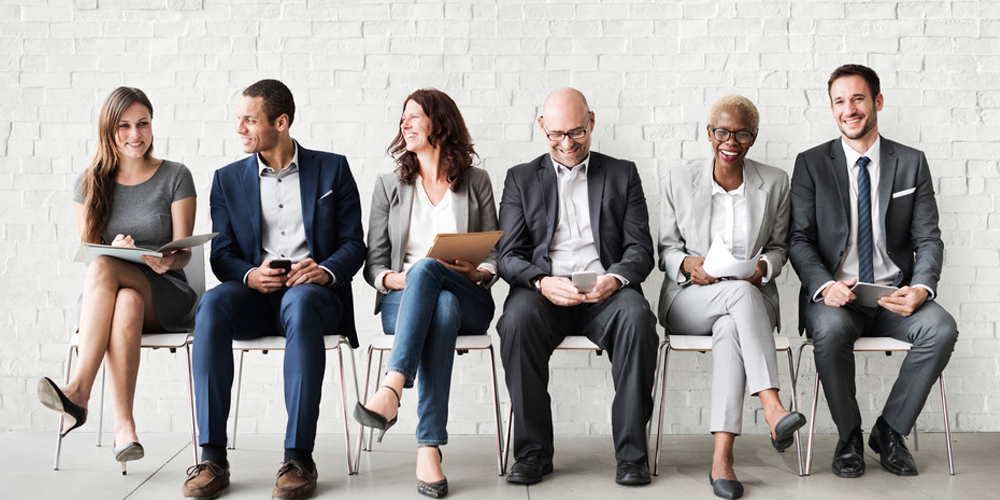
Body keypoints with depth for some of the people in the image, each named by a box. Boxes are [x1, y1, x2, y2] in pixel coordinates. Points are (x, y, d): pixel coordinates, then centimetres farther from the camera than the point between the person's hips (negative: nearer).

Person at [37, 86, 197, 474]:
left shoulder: (176, 177, 2)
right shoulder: (89, 184, 9)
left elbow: (183, 251, -1)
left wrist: (167, 260, -26)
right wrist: (115, 249, -18)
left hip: (166, 296, -1)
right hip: (102, 298, 2)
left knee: (102, 269, -34)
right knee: (127, 304, -37)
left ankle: (79, 391, -39)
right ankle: (123, 425, -42)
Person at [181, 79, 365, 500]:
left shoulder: (332, 169, 10)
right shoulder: (228, 179, 16)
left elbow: (354, 243, 5)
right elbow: (222, 255, 9)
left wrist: (325, 270, -17)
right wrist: (250, 275, -14)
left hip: (314, 293, -2)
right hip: (254, 294, 2)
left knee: (300, 302, -39)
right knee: (213, 304, -33)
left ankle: (299, 458, -37)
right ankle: (212, 457, -30)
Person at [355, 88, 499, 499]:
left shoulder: (476, 182, 14)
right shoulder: (389, 185, 16)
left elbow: (495, 257, 11)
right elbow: (373, 264, 10)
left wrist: (477, 273, -12)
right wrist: (395, 279, -13)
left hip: (469, 300, 0)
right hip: (402, 300, 1)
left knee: (426, 268, -36)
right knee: (441, 309, -37)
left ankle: (392, 388, -51)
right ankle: (429, 447, -46)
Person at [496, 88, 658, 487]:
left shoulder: (622, 174, 18)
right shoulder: (521, 179, 17)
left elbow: (640, 249, 8)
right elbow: (509, 256, 7)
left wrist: (615, 278, -15)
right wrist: (541, 282, -16)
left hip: (605, 290, 0)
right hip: (543, 290, 0)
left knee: (636, 316, -33)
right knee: (517, 319, -33)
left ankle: (631, 451, -23)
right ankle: (533, 450, -20)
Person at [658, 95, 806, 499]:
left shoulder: (775, 182, 9)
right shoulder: (679, 180, 6)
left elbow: (779, 246, 14)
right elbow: (666, 249, 8)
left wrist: (763, 267, -10)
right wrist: (687, 264, -16)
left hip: (751, 297, 1)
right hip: (689, 299, -1)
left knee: (730, 329, -37)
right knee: (742, 293, -37)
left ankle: (722, 457, -44)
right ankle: (773, 411, -47)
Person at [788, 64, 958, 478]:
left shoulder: (912, 163, 9)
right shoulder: (811, 164, 5)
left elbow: (928, 238, 4)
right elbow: (799, 239, -1)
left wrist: (920, 288, -17)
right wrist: (824, 286, -21)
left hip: (893, 297, 2)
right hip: (834, 295, -1)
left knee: (942, 328, -28)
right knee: (832, 329, -35)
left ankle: (889, 430, -7)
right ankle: (849, 436, -9)